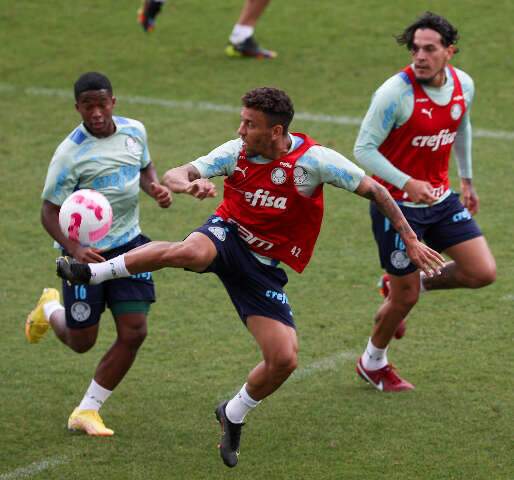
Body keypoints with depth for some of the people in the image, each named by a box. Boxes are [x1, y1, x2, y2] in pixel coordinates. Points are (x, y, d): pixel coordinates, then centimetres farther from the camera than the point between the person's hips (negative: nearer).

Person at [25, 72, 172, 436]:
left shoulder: (134, 131, -2)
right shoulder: (71, 153, -19)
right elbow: (50, 211, -15)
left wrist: (156, 187, -4)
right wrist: (74, 249, -32)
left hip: (128, 243, 5)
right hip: (86, 251, -5)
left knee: (134, 333, -7)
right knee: (81, 342, 6)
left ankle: (87, 411, 8)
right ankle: (50, 310, 44)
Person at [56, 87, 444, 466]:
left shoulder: (313, 160, -17)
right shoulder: (236, 153, -9)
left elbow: (374, 190, -9)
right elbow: (173, 176, -12)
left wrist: (410, 241, -8)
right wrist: (190, 185, -38)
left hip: (265, 268, 1)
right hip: (227, 235, -1)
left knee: (285, 360, -10)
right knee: (191, 252, -38)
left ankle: (234, 415, 21)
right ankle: (92, 272, -24)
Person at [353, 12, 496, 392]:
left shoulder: (464, 85, -4)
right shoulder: (395, 92, -23)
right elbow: (363, 149, -20)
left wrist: (467, 179, 25)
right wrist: (407, 183, -32)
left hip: (441, 199, 6)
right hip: (397, 204, -6)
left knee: (483, 273, -2)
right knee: (406, 298, 2)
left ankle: (402, 285, 21)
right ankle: (373, 363, 30)